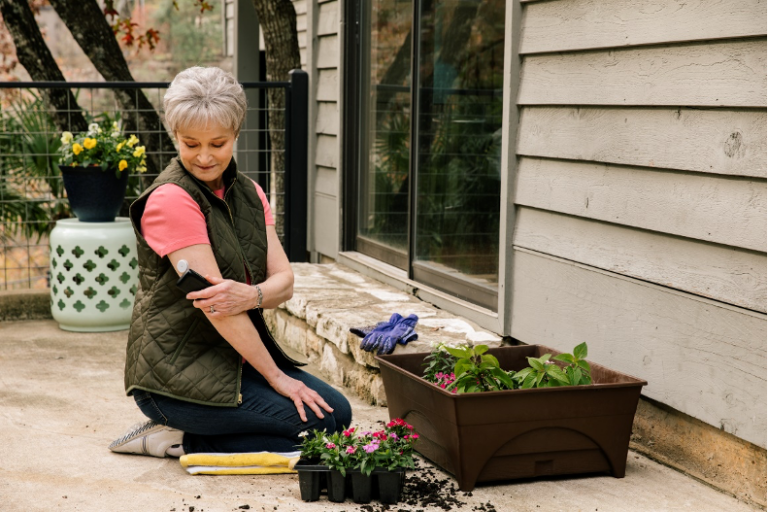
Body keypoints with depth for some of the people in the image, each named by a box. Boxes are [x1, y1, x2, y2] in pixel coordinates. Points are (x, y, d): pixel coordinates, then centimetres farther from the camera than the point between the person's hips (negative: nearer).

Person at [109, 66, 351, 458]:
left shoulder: (248, 194, 8)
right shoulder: (170, 200, -17)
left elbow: (284, 280, 0)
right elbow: (212, 303, -20)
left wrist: (251, 295, -25)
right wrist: (276, 376, -17)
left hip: (236, 358, 8)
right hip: (176, 373, -8)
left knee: (338, 410, -4)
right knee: (319, 423, -17)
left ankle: (185, 438, 4)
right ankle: (183, 440, -2)